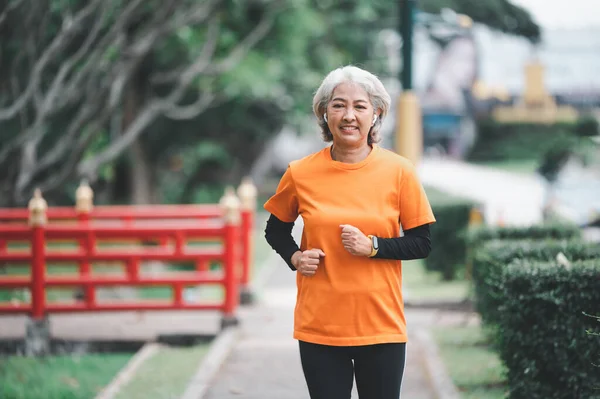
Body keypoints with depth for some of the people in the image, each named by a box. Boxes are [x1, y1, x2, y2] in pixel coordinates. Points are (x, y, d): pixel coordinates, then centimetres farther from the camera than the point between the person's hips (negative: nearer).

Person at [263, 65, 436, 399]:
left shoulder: (399, 171, -4)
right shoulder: (301, 173, -1)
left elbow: (422, 243, 0)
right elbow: (276, 230, 15)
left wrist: (372, 246, -15)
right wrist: (294, 257, -4)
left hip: (382, 325, 0)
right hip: (319, 328, 1)